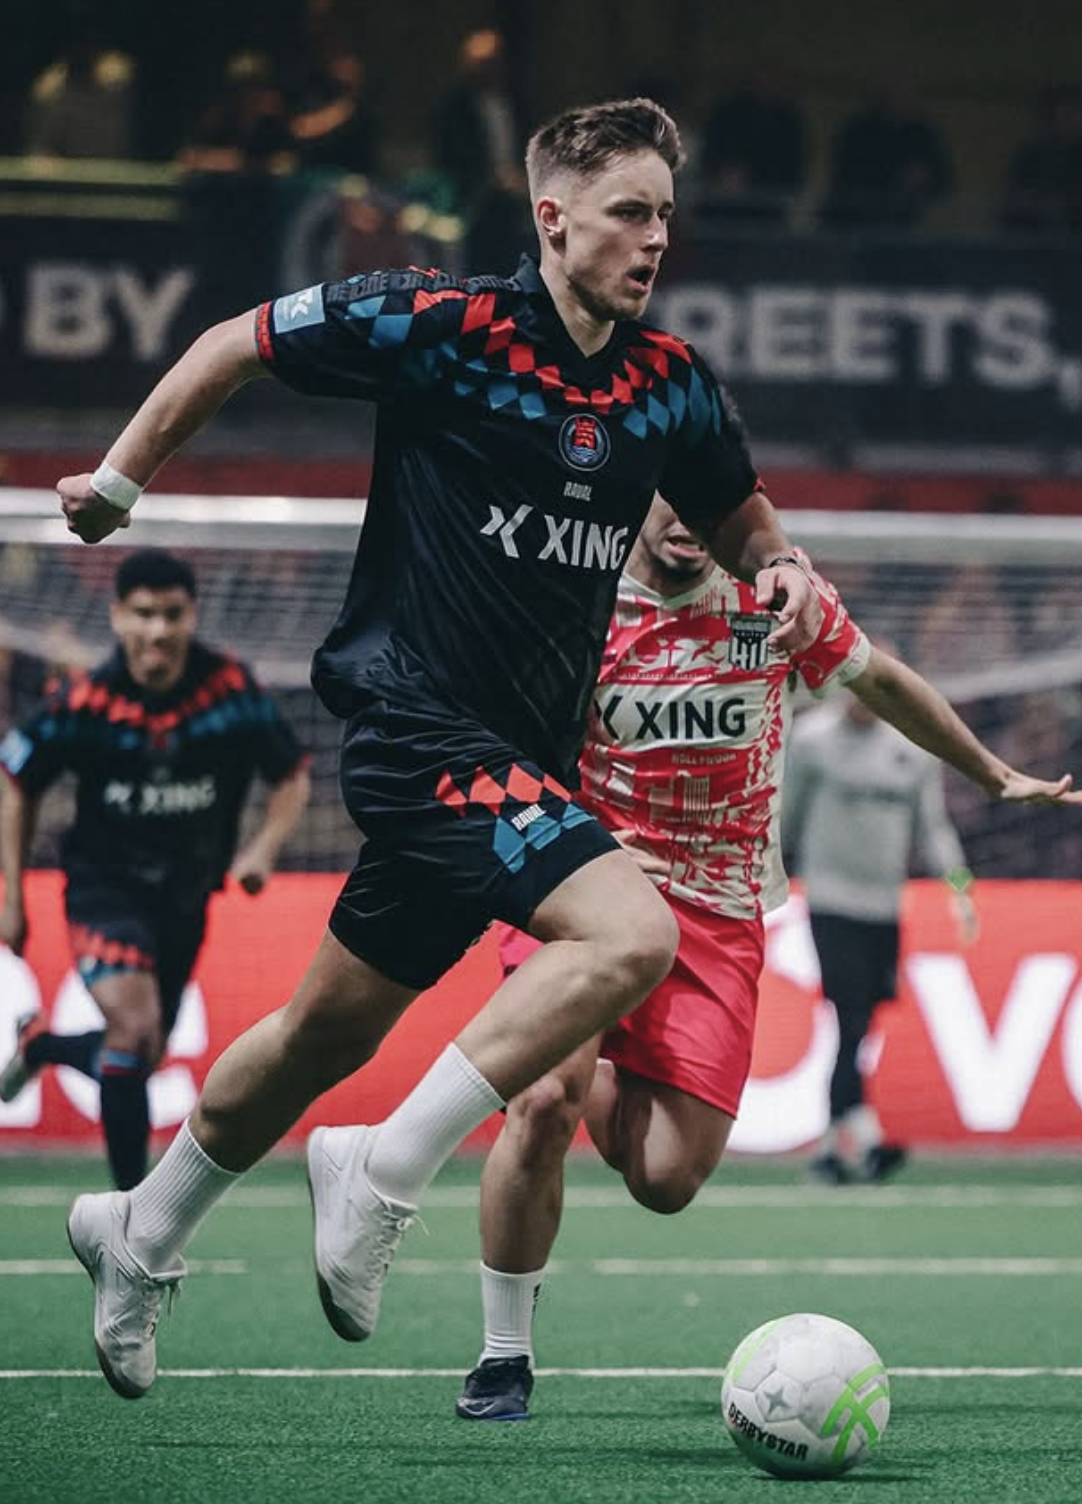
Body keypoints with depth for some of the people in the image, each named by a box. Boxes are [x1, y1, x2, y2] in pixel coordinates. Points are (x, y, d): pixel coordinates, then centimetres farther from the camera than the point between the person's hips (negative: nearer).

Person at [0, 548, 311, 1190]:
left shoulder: (234, 691, -14)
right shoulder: (80, 703, -16)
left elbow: (293, 779, 1)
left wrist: (263, 849, -17)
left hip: (186, 895, 3)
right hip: (105, 886, -3)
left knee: (141, 1057, 14)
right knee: (134, 1027, -25)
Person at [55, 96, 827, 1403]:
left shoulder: (669, 385, 5)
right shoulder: (442, 326, -12)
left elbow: (735, 513, 21)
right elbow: (238, 344, 1)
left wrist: (780, 567, -2)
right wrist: (122, 478, 6)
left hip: (522, 753, 7)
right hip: (421, 719, -7)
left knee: (331, 1029, 18)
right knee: (631, 934, -26)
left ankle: (140, 1233, 37)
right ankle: (385, 1171, -17)